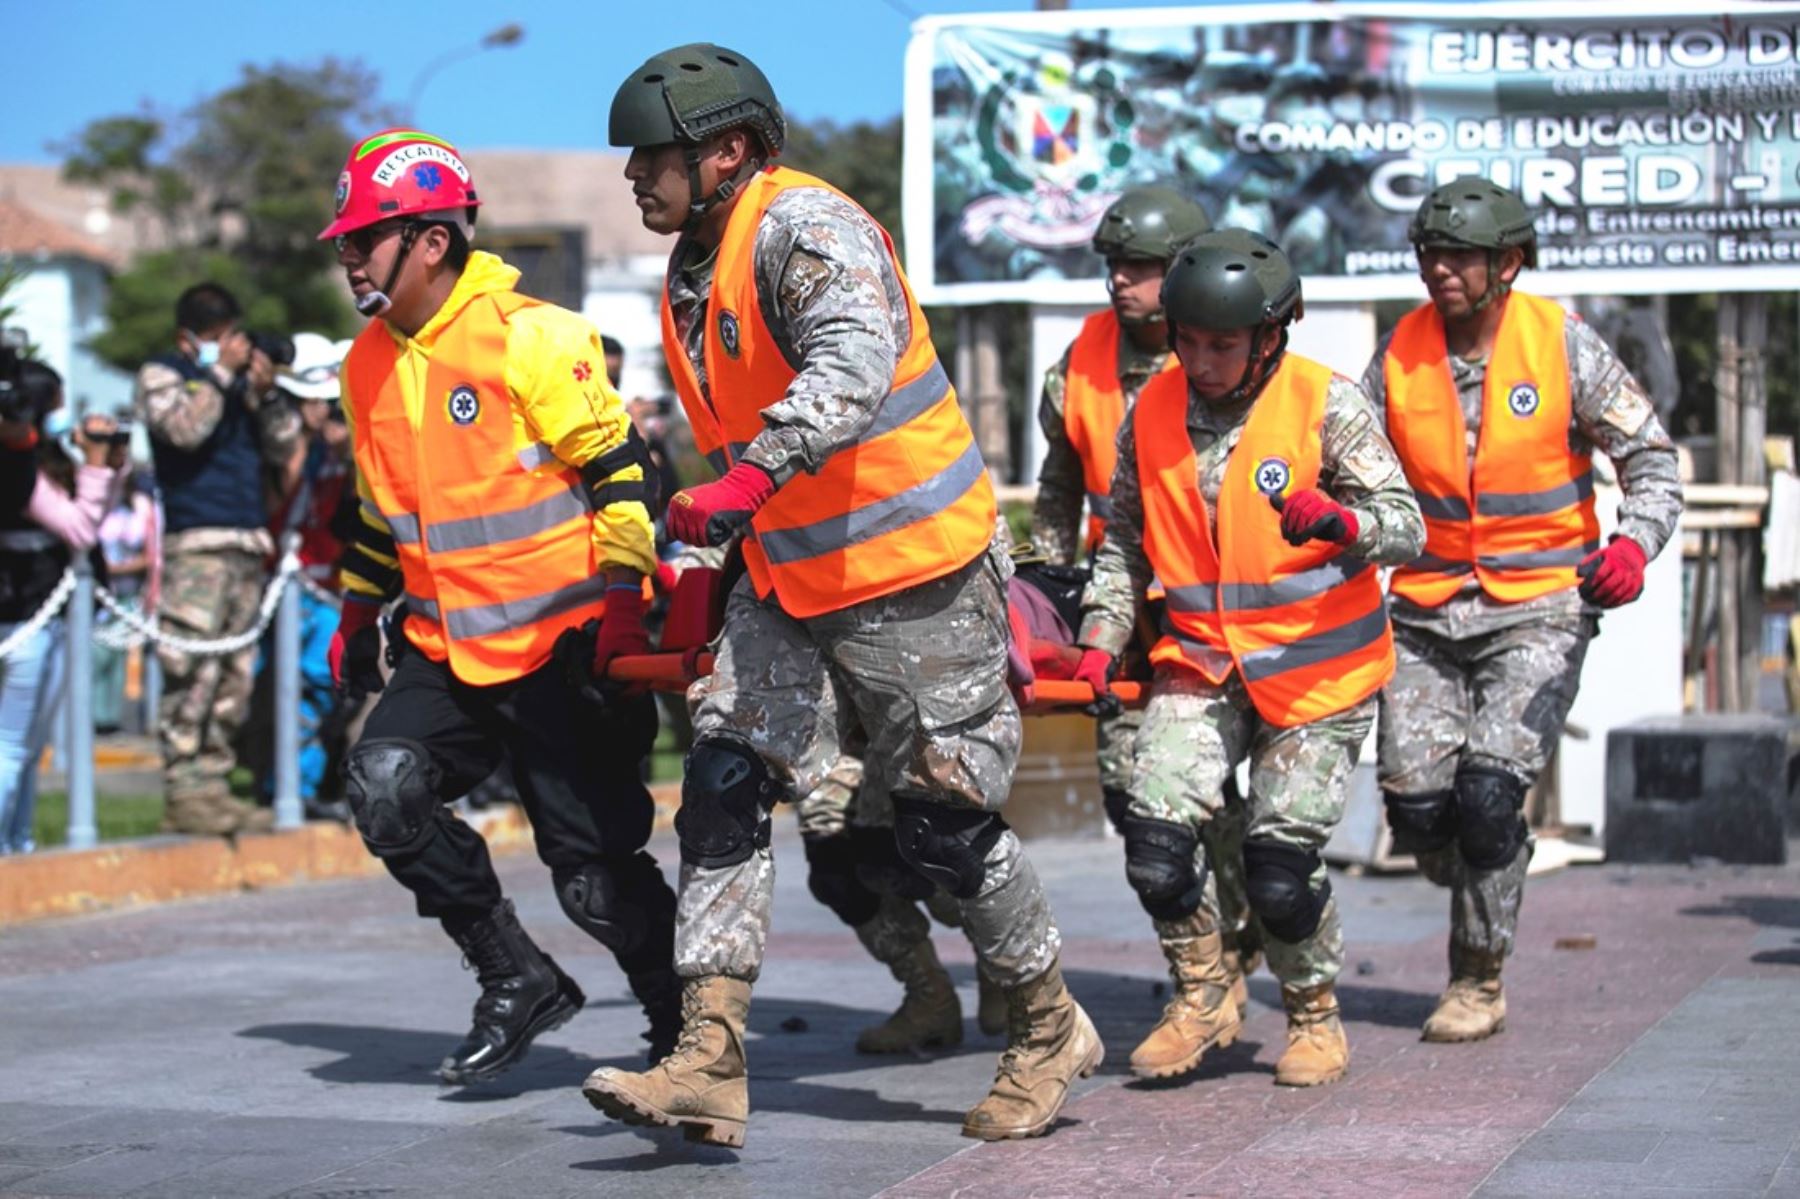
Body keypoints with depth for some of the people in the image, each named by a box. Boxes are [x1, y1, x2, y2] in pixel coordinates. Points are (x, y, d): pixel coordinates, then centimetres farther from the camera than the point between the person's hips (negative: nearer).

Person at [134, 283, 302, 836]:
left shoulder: (242, 377, 21)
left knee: (235, 677, 6)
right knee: (193, 672, -13)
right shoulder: (161, 376, 5)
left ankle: (212, 785, 11)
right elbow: (185, 428, -14)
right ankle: (183, 792, -13)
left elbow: (283, 448, 15)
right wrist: (220, 371, -9)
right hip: (194, 543, -7)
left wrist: (266, 394, 0)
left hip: (247, 543, 7)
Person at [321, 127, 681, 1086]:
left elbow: (617, 468, -12)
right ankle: (517, 981, -1)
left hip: (562, 645, -6)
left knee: (594, 872, -7)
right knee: (384, 786, -17)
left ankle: (683, 1019, 19)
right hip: (448, 648, 6)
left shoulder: (530, 337, -13)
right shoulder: (369, 364, 9)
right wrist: (357, 611, 23)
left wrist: (623, 604, -18)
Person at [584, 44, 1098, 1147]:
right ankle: (709, 1064, -8)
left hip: (915, 574, -9)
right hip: (790, 580, 9)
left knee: (947, 819, 0)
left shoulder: (806, 227, -20)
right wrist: (689, 544, 28)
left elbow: (856, 357, -39)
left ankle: (1051, 1030, 22)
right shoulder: (695, 270, 11)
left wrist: (751, 478, -51)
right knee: (724, 788, -5)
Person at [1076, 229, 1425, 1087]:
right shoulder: (1151, 412, 1)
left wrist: (1339, 521, -38)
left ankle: (1315, 1017, 20)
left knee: (1279, 868, -8)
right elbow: (1124, 540, 14)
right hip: (1202, 660, 4)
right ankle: (1202, 999, 12)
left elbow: (1406, 527, -17)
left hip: (1318, 669, -3)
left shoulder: (1325, 404, -11)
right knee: (1156, 835, -13)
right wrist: (1101, 641, 3)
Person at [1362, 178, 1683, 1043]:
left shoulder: (1562, 344, -7)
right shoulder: (1398, 355, 0)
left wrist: (1634, 543, -20)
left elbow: (1650, 457, -2)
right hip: (1427, 607, 3)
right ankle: (1487, 894, 30)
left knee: (1488, 792, -17)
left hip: (1538, 608, -3)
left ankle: (1479, 983, 0)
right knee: (1416, 807, -4)